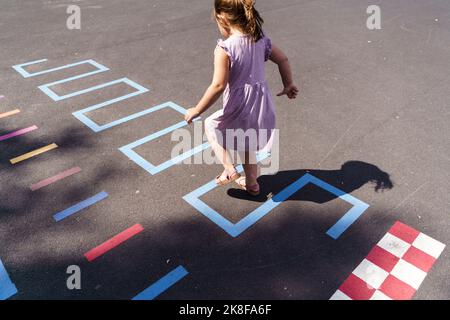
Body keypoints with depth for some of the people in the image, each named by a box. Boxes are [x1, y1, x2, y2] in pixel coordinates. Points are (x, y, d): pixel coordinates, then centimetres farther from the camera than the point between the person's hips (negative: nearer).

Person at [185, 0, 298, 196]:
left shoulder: (224, 48, -19)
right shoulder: (261, 40, 3)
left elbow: (218, 86, -23)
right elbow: (283, 60, 13)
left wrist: (197, 110, -12)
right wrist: (288, 85, 28)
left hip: (239, 109, -7)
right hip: (263, 108, 7)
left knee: (211, 126, 22)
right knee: (246, 144, 29)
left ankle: (229, 170, 16)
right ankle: (251, 183, 44)